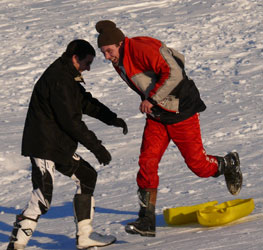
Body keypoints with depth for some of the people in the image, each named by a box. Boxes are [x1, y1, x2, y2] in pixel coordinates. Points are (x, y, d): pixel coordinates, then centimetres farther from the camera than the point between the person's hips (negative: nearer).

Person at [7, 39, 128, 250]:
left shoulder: (68, 77, 15)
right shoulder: (59, 80, -19)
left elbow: (86, 103, 21)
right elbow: (71, 120, -22)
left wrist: (112, 118, 5)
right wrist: (96, 147, -17)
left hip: (60, 147, 11)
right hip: (44, 147, -11)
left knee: (87, 177, 15)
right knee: (42, 200, -13)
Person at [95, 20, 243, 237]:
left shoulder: (142, 49, -25)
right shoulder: (119, 62, 3)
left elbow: (173, 73, -31)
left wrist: (152, 98, -26)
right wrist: (150, 101, 13)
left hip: (182, 111, -7)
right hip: (156, 116, 7)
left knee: (197, 163, 1)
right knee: (147, 163, -6)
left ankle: (229, 164, 34)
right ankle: (147, 221, -5)